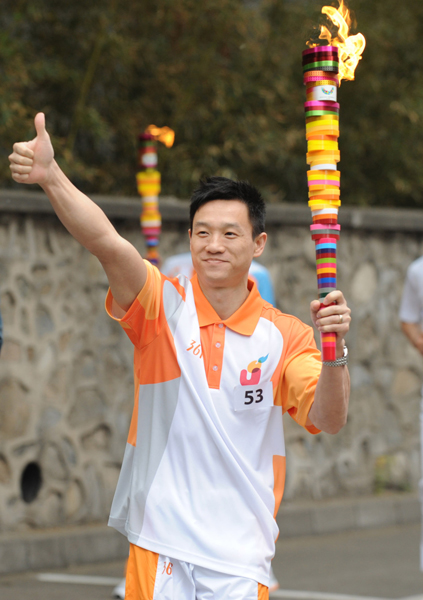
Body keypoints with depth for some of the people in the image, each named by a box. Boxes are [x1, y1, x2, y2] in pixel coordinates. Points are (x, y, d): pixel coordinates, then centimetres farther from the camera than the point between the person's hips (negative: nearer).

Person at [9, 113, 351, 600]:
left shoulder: (285, 336, 3)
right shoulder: (163, 307, -2)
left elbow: (328, 421, -7)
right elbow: (106, 242, -18)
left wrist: (335, 350, -25)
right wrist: (49, 175, -34)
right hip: (159, 545, -1)